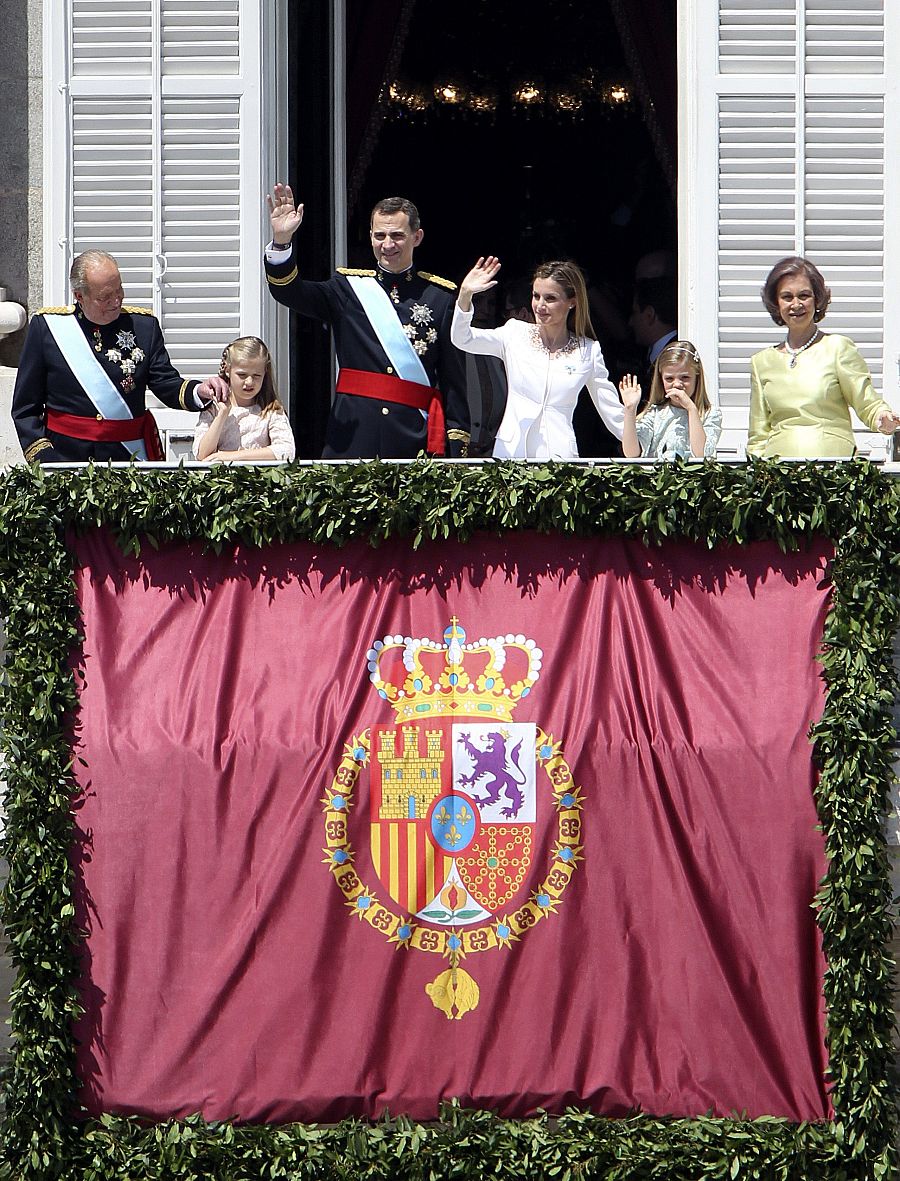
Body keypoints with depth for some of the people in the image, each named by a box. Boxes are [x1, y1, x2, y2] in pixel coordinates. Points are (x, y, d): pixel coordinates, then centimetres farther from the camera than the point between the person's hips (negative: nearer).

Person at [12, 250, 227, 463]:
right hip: (65, 454, -1)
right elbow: (25, 408, 7)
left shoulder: (144, 324, 8)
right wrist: (43, 459, -4)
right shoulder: (45, 325, 4)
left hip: (128, 454, 1)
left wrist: (198, 391, -12)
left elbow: (166, 384, 10)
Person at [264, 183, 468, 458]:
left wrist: (456, 442, -2)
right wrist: (281, 240, -20)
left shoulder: (440, 296, 9)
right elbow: (289, 291, -3)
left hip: (415, 438, -1)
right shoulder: (347, 287, 13)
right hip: (352, 437, 1)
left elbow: (454, 378, 6)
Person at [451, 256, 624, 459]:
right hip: (510, 452, 1)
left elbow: (612, 412, 12)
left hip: (558, 457, -1)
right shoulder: (516, 334, 6)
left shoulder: (588, 352, 6)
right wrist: (465, 294, -21)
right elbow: (461, 339, -6)